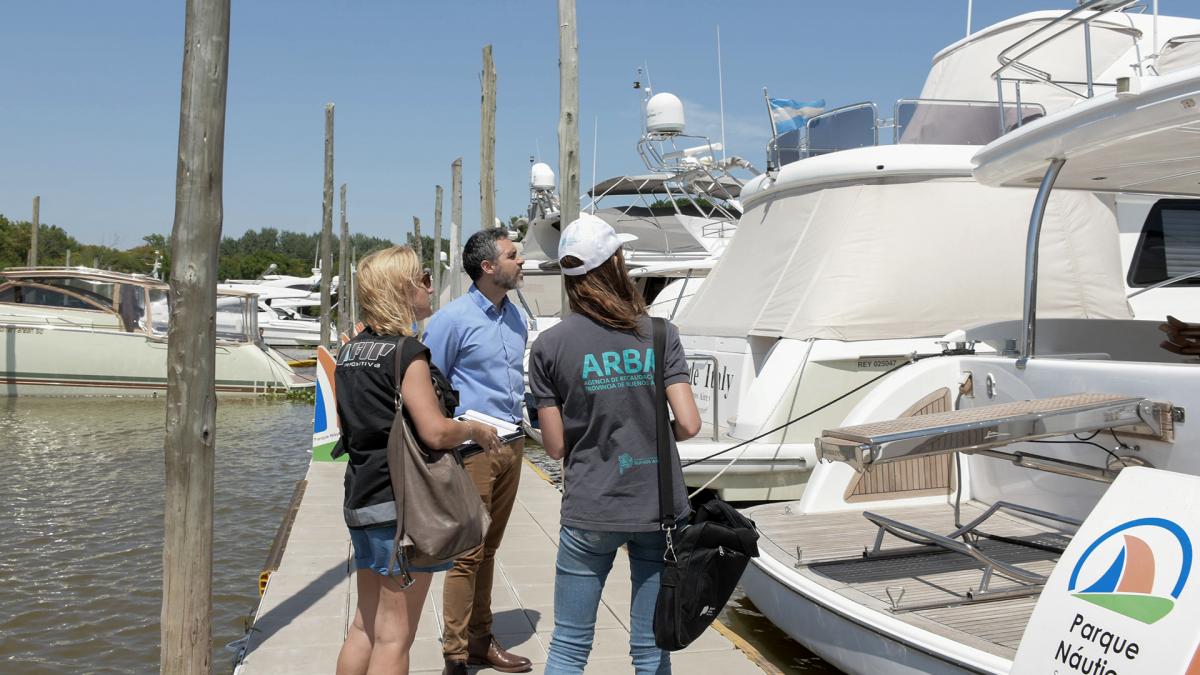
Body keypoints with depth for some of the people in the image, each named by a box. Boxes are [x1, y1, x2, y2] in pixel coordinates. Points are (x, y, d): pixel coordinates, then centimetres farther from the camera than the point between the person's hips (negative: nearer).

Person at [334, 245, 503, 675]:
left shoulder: (351, 350, 10)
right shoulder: (407, 353, -16)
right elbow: (436, 433, -22)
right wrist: (476, 430, -4)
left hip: (361, 499, 9)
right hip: (402, 504, -8)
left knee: (365, 627, 18)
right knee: (394, 636, 1)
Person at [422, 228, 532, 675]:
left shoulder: (516, 318, 12)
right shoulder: (453, 318, -10)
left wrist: (521, 411, 14)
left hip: (510, 444, 7)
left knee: (488, 549, 15)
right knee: (468, 552, -4)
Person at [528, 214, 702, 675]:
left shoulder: (550, 346, -5)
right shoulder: (660, 334, -3)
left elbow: (556, 446, -3)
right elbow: (688, 425, -7)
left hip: (590, 513, -1)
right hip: (660, 507, 1)